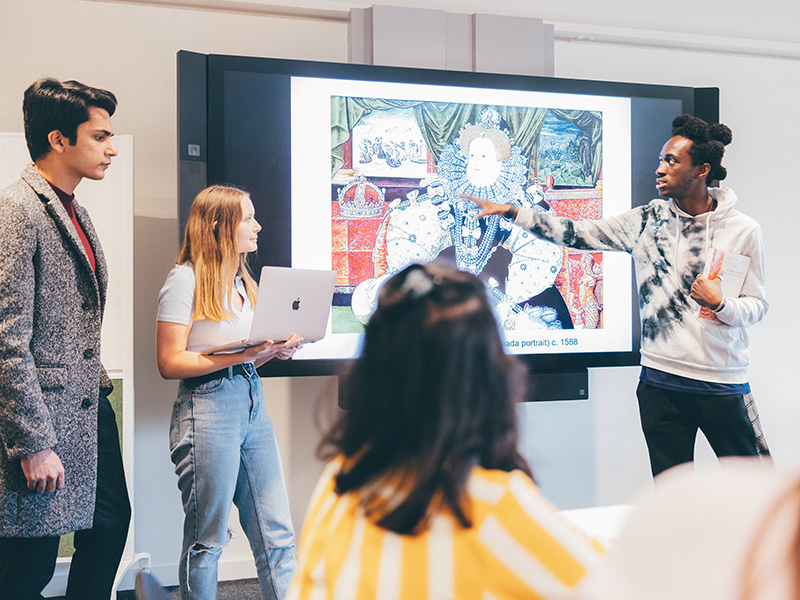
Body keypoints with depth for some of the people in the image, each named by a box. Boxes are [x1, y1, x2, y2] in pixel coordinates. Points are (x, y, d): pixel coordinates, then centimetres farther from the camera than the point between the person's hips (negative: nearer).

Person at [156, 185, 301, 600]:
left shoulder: (240, 280, 18)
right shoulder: (186, 279, -6)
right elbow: (170, 362, -12)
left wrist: (275, 350, 3)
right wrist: (239, 355, -18)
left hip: (252, 402, 8)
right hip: (208, 407, -7)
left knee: (276, 534, 6)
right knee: (207, 540, 2)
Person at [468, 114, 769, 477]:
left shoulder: (743, 230, -2)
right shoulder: (647, 220, 3)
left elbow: (758, 305, 3)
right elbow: (581, 234, 2)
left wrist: (721, 304, -19)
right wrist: (511, 212, -2)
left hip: (723, 384, -2)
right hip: (660, 382, 2)